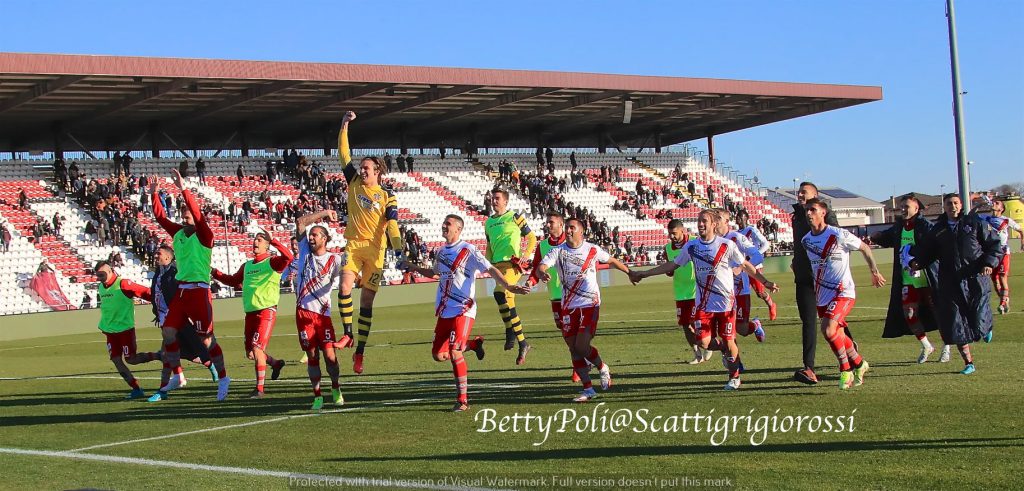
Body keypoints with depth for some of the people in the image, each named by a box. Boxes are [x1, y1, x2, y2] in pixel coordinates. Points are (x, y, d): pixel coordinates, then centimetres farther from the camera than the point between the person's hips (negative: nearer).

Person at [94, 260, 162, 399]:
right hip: (110, 330, 7)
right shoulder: (101, 287, 8)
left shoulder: (123, 284, -17)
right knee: (116, 360, -2)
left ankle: (158, 356, 17)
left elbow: (145, 293, -17)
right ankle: (136, 389, 4)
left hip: (125, 328, -7)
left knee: (130, 359, -6)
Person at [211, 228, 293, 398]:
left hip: (266, 311, -7)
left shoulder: (272, 262, -3)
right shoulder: (247, 266, 17)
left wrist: (274, 241, -30)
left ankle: (259, 388, -5)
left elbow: (288, 257, -24)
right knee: (250, 353, 10)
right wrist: (215, 273, 23)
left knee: (257, 348, -14)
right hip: (250, 313, 7)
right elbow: (234, 281, 32)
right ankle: (275, 363, 38)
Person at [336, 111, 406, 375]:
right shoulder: (354, 183, 7)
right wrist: (345, 125, 3)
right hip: (353, 244, 2)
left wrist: (400, 251, -18)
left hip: (375, 249, -2)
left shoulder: (387, 196, 0)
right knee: (345, 287, -22)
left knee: (367, 300, 1)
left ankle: (360, 352, 5)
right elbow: (344, 154, 8)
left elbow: (392, 226, -5)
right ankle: (347, 333, -6)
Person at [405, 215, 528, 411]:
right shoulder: (441, 252, 13)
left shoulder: (468, 251, -9)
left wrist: (508, 286, -28)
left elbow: (490, 269, -15)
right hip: (444, 311, 7)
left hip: (463, 310, -7)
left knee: (454, 352, -19)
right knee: (439, 355, 4)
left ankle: (462, 399, -8)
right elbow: (433, 273, 33)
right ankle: (474, 344, 28)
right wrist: (415, 268, 22)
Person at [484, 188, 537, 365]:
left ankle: (510, 331, -16)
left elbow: (532, 238, 4)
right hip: (497, 264, 6)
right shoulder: (489, 222, 19)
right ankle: (522, 343, 10)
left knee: (499, 294, -26)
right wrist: (488, 263, 12)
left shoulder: (514, 217, 1)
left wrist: (526, 255, -10)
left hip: (512, 263, -6)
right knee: (507, 300, 3)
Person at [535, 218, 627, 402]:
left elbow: (612, 261, 17)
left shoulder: (592, 250, 0)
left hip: (590, 304, -2)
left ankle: (603, 368, 16)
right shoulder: (558, 251, -1)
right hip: (568, 307, 2)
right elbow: (541, 267, -15)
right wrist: (542, 273, -38)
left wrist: (630, 272, 25)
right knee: (574, 350, 2)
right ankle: (588, 389, 12)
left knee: (582, 347, -13)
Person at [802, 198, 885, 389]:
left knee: (828, 329, -22)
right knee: (838, 335, 10)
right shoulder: (805, 240, 5)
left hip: (843, 292, -6)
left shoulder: (839, 235, -12)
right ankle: (859, 364, 32)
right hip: (822, 294, 6)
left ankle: (846, 369, -5)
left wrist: (875, 272, 5)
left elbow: (865, 248, 0)